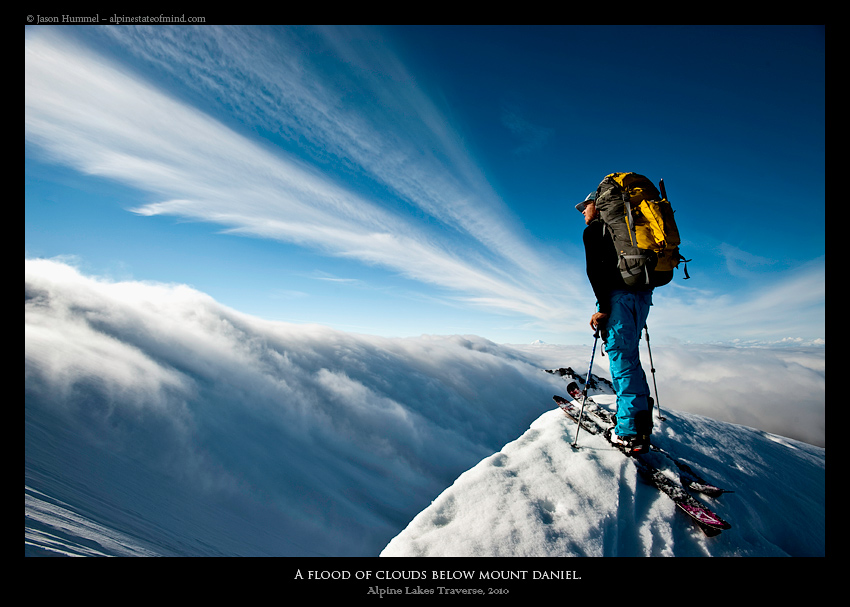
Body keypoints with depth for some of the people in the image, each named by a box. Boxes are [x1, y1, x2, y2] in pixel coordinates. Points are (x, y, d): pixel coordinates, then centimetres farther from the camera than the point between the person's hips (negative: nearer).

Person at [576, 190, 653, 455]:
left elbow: (595, 269, -12)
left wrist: (602, 306, -17)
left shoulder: (594, 230, 3)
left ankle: (631, 432, -8)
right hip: (642, 293, 9)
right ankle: (642, 419, 20)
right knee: (628, 356, 15)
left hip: (618, 294, -8)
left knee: (621, 357, -9)